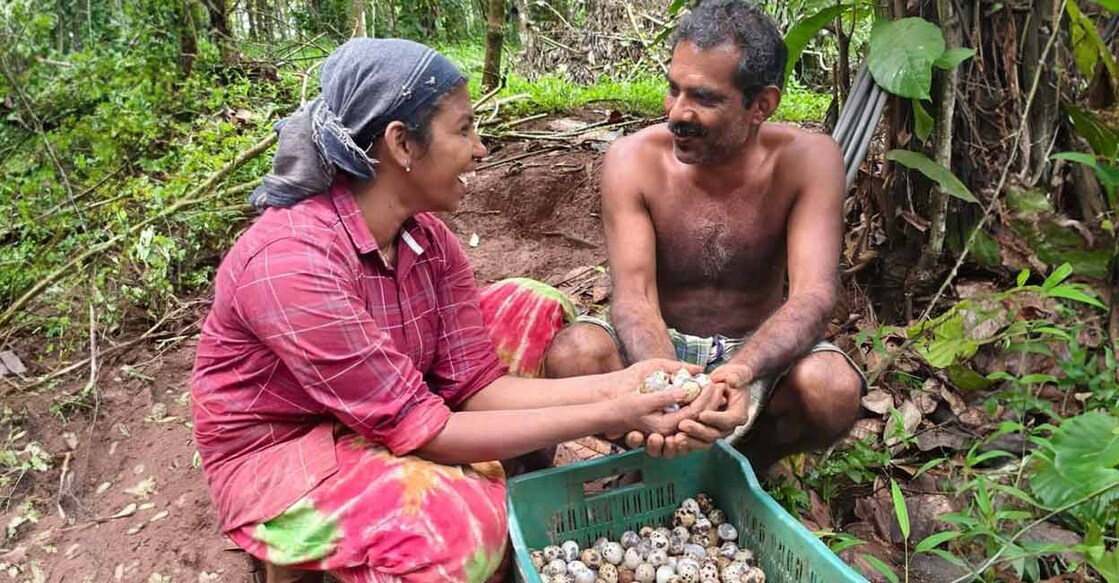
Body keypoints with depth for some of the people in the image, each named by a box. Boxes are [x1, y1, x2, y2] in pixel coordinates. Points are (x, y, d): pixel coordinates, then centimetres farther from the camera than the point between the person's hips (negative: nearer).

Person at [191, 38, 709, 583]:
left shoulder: (430, 240, -8)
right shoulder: (290, 261, -32)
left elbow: (475, 386, -10)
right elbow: (415, 426, -30)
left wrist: (612, 386, -23)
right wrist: (605, 418, -31)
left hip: (381, 422, 7)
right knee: (462, 525, -34)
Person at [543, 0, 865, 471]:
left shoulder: (807, 160, -15)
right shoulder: (633, 160, -16)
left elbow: (813, 294, -24)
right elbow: (634, 296, -22)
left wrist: (741, 372, -45)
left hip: (757, 349, 1)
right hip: (659, 346, 0)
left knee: (833, 389, -32)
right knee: (570, 356, -31)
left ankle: (745, 460, 2)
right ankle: (649, 452, -1)